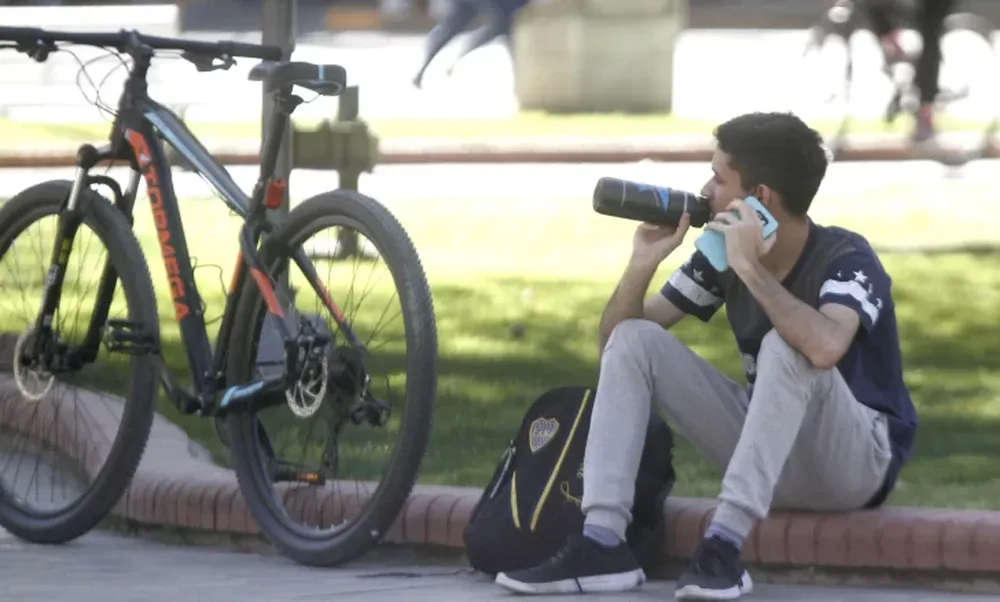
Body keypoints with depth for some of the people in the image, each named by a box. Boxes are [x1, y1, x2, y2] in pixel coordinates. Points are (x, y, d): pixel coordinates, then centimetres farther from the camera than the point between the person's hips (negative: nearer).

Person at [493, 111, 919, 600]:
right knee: (633, 340, -7)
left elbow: (826, 347, -42)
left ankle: (724, 544, -37)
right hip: (768, 451, 7)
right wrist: (644, 262, -15)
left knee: (787, 347, -35)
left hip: (855, 461, -7)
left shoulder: (845, 258, -19)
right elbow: (614, 337, 3)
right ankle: (602, 543, -21)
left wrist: (750, 268, -34)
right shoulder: (723, 254, 0)